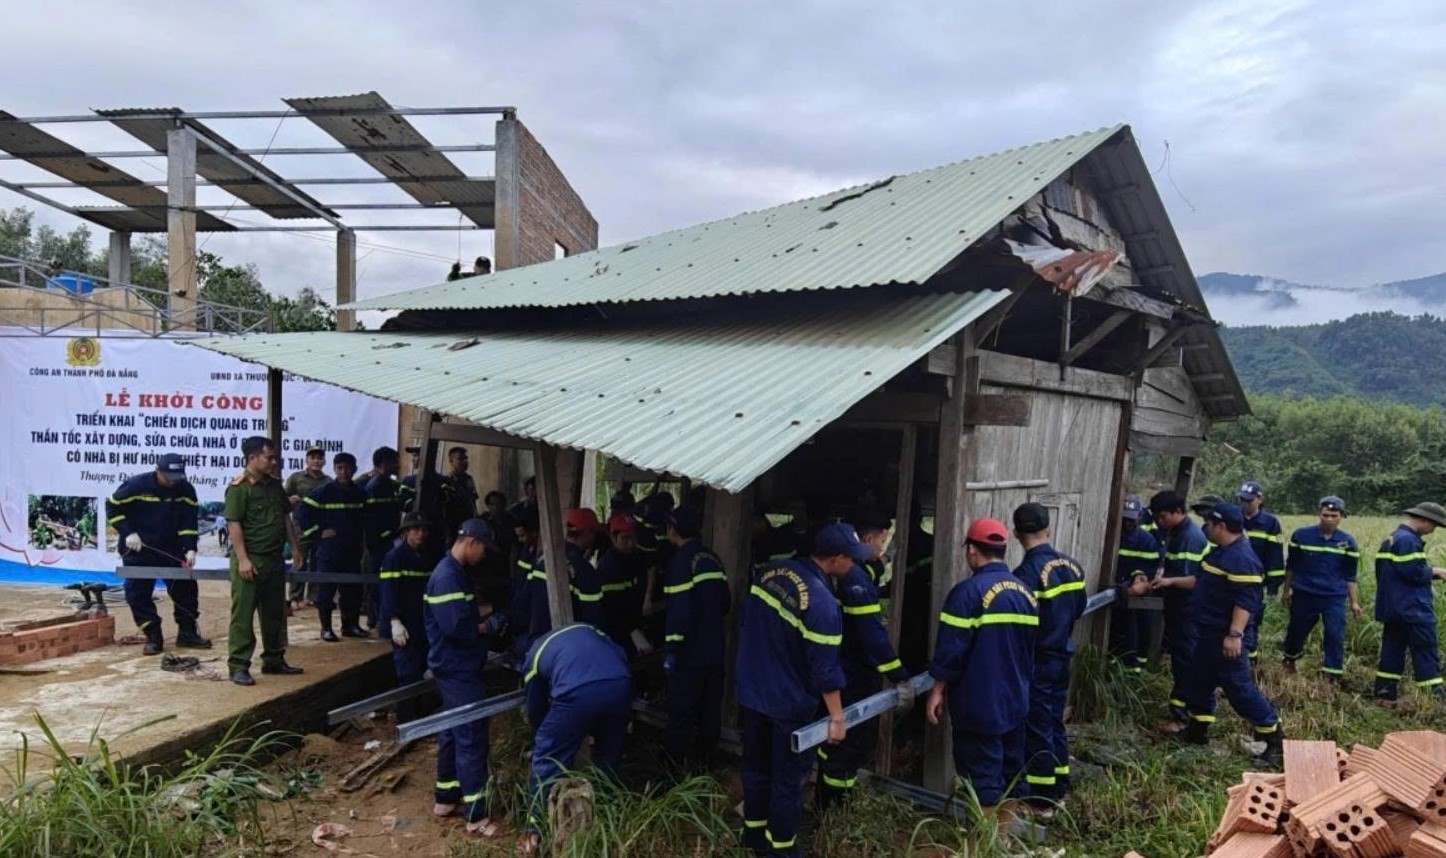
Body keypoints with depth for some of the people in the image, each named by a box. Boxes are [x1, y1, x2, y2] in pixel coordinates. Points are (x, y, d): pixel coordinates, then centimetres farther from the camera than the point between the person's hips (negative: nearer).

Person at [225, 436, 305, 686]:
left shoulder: (275, 485, 12)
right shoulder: (238, 488, -11)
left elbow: (286, 518, 19)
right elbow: (234, 524, -17)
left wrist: (295, 548, 16)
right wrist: (242, 559, -21)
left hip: (274, 559, 8)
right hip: (250, 560, -8)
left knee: (275, 613, 15)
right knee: (242, 614, -2)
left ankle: (274, 660, 26)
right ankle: (238, 666, 4)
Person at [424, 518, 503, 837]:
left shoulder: (454, 572, 12)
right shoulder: (448, 576, -21)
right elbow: (455, 625, -28)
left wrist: (478, 615, 1)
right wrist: (482, 628, -12)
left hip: (456, 667, 11)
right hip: (458, 670, -11)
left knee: (453, 732, 19)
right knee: (472, 737, -5)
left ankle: (445, 798, 31)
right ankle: (475, 815, 1)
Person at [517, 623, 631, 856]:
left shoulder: (534, 654, 30)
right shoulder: (587, 628, 37)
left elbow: (536, 709, 35)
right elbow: (621, 656, 26)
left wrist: (548, 738, 54)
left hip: (577, 692, -3)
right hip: (620, 684, 3)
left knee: (547, 760, 17)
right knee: (608, 756, 27)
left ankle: (536, 832, 22)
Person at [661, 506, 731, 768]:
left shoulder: (681, 561, -15)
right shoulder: (712, 558, 9)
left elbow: (679, 610, -21)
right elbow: (725, 602, 15)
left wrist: (671, 649, -18)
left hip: (690, 652, -7)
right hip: (714, 649, 8)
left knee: (681, 712, 3)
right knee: (710, 709, 15)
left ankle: (676, 763, 11)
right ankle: (704, 759, 26)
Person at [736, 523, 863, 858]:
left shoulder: (771, 571, -5)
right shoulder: (822, 602, -27)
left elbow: (747, 624, 10)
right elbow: (825, 667, -21)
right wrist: (837, 717, -9)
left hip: (751, 692, 7)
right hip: (788, 705, -7)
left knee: (756, 767, 22)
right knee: (787, 780, 11)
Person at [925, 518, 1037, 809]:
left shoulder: (969, 591, -18)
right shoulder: (1025, 592, 6)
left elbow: (951, 648, -17)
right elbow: (1032, 647, 14)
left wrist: (938, 689, -6)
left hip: (979, 705, -7)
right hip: (1016, 701, 7)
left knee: (983, 783, 2)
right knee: (1012, 773, 18)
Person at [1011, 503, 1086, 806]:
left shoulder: (1028, 572, -24)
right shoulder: (1072, 565, 0)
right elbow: (1078, 608, 12)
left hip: (1037, 660, -7)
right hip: (1062, 655, 7)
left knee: (1036, 727, 4)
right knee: (1055, 720, 20)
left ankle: (1042, 795, 14)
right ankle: (1060, 785, 31)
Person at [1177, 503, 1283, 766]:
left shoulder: (1241, 559, -22)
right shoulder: (1221, 552, 11)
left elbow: (1245, 601, -27)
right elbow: (1204, 582, 25)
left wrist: (1234, 635, -32)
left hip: (1224, 637, -11)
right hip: (1208, 634, 11)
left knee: (1239, 687, -5)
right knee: (1199, 681, 18)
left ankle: (1275, 739, 7)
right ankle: (1197, 731, 30)